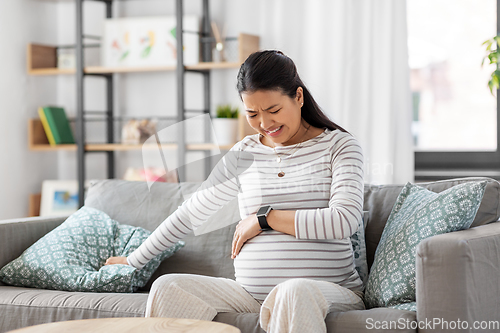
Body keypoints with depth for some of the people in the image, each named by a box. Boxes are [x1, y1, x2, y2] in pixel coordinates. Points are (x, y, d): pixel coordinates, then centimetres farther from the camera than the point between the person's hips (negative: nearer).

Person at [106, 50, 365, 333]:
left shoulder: (338, 145, 2)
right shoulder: (244, 155, 13)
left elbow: (345, 220, -14)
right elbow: (192, 212, 22)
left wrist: (264, 217, -7)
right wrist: (134, 260, 27)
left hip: (330, 291, -4)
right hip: (251, 293, 4)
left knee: (295, 292, -41)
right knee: (167, 288, -18)